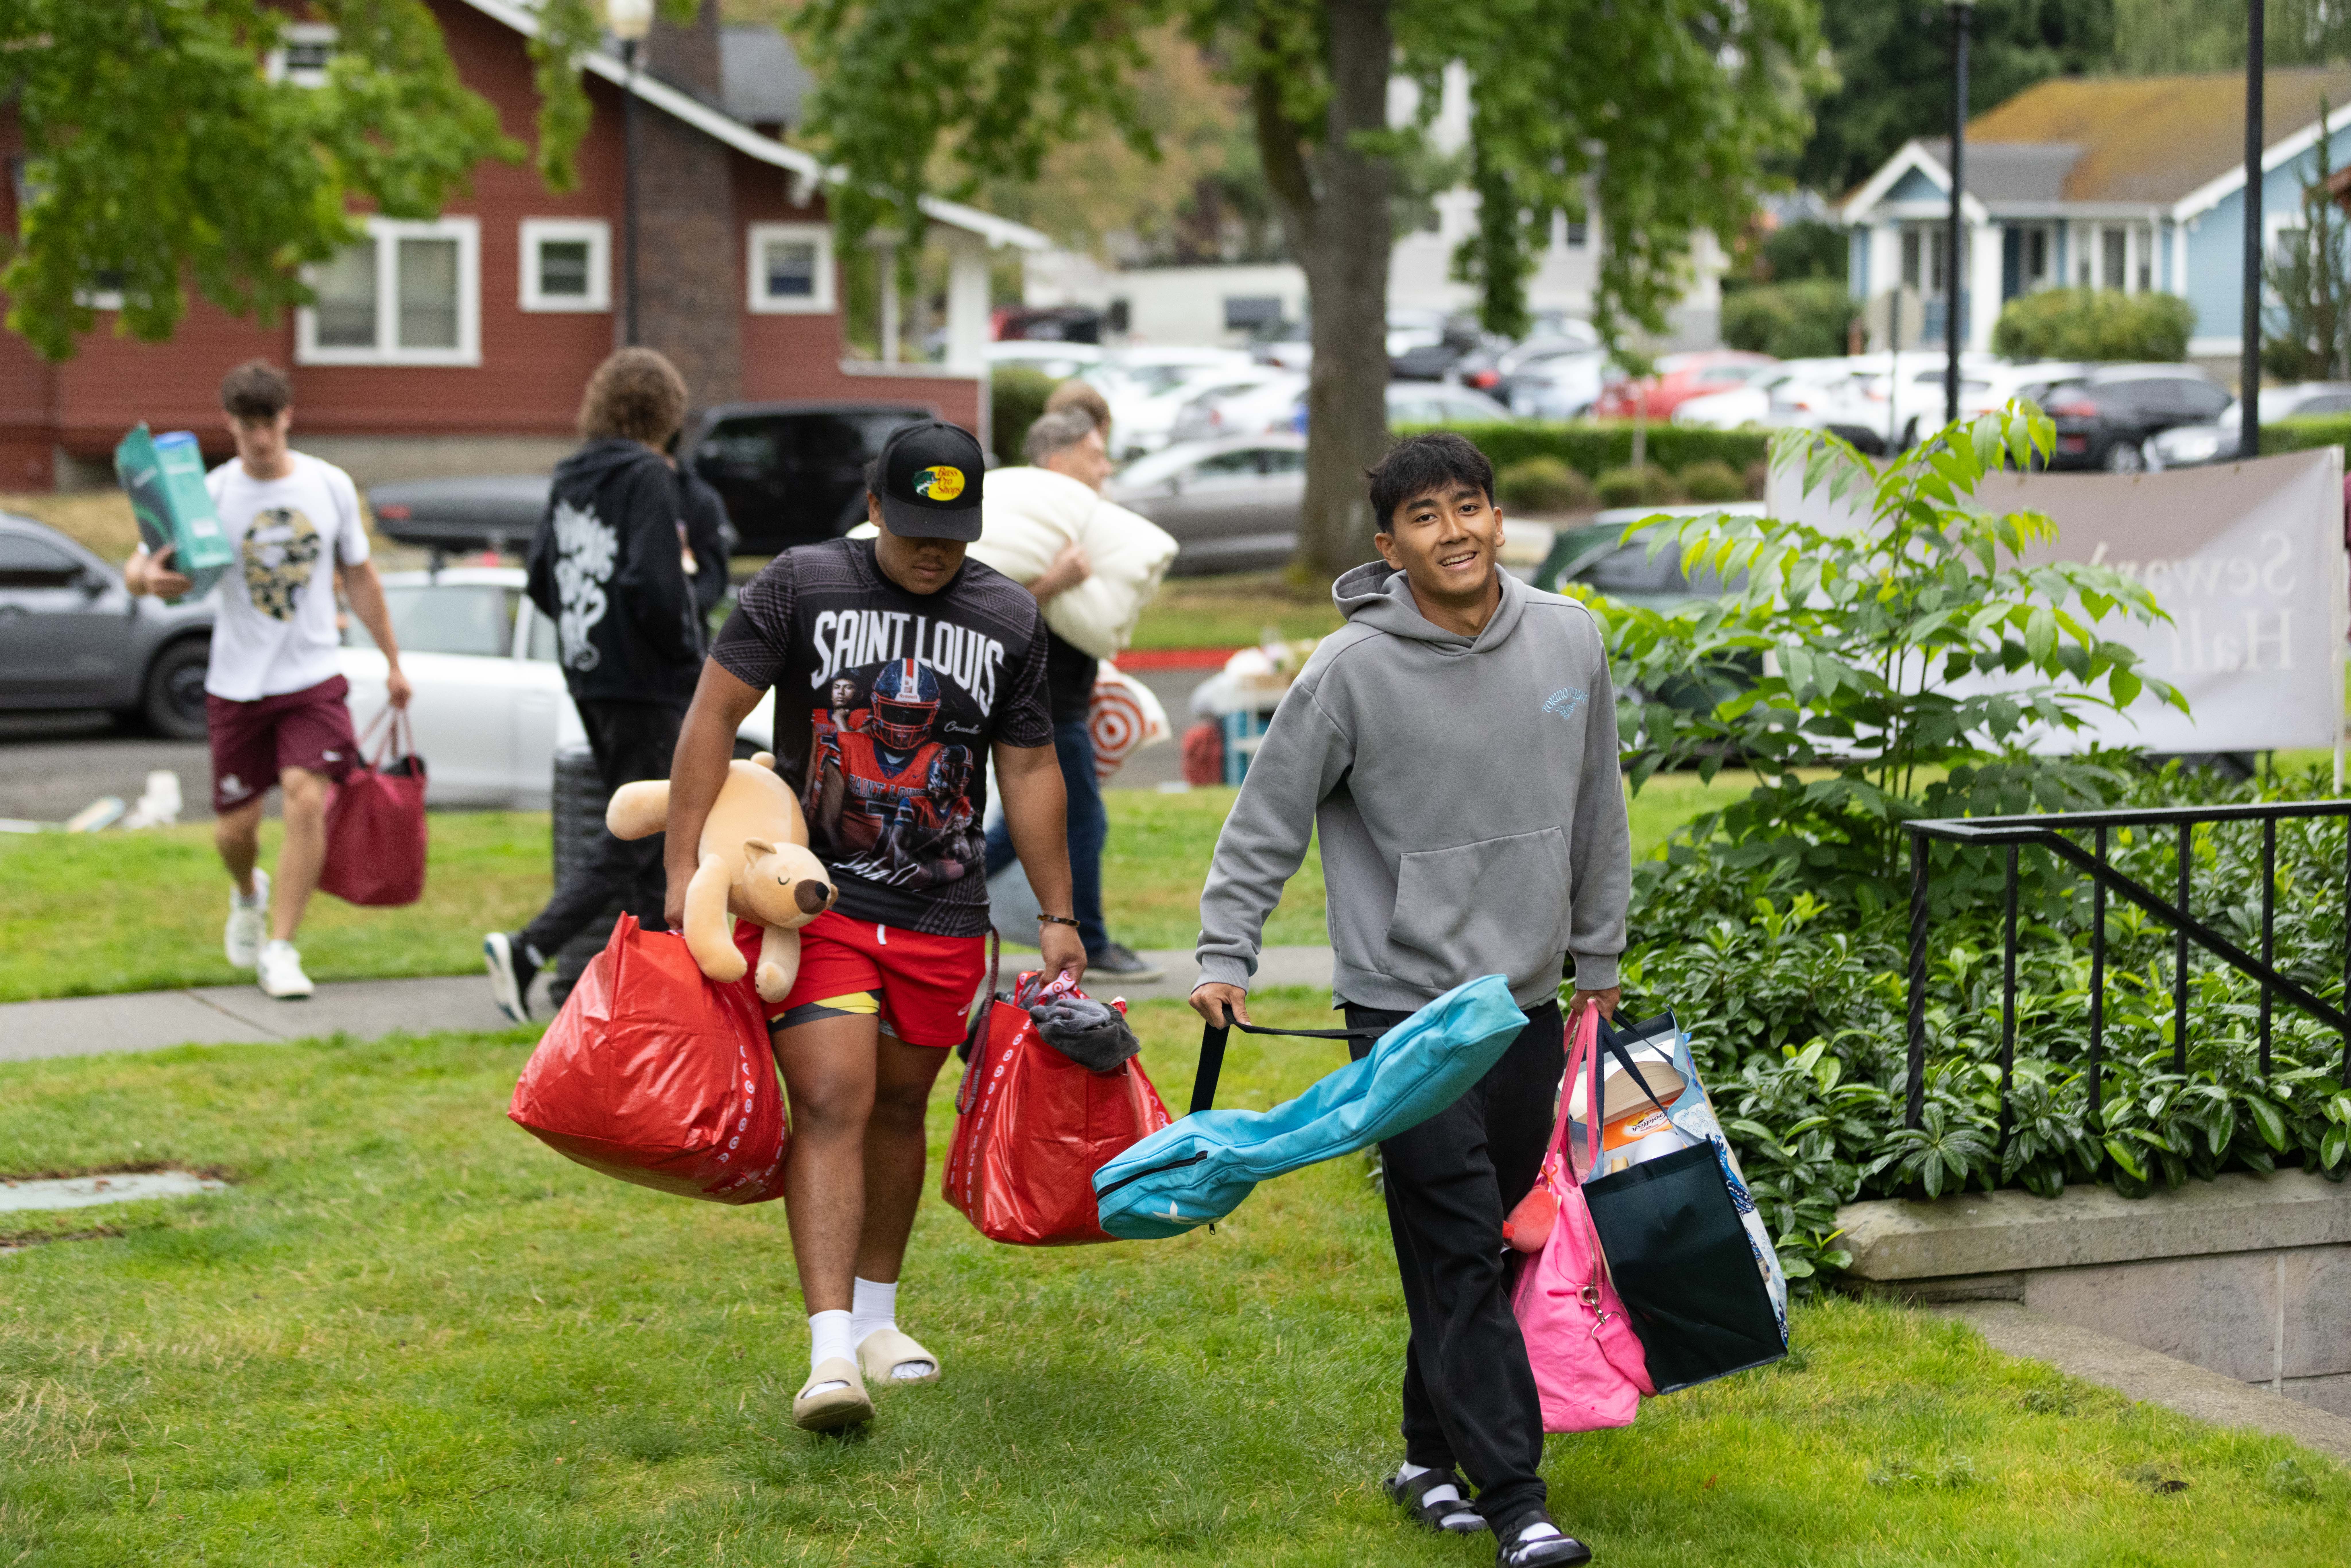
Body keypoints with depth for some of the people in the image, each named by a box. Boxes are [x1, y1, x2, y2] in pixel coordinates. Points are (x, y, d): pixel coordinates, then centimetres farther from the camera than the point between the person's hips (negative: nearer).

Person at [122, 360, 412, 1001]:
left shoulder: (331, 486, 0)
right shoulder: (210, 496, -6)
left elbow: (359, 576, 12)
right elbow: (138, 568, -8)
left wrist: (393, 662, 16)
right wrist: (148, 577, -34)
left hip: (313, 677, 0)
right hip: (237, 684, 0)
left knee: (308, 799, -19)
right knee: (235, 827, 6)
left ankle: (280, 950, -12)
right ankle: (248, 893, 43)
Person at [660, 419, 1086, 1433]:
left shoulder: (1008, 619, 7)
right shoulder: (801, 586, -3)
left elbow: (1030, 772, 13)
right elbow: (714, 715, -4)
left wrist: (1058, 917, 13)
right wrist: (685, 866, -11)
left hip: (943, 919, 3)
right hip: (817, 901, -3)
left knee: (899, 1106, 12)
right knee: (830, 1104, -14)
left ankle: (874, 1317, 30)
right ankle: (831, 1350, -19)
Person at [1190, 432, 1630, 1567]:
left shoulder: (1570, 640, 2)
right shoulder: (1352, 671, -11)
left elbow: (1597, 813, 13)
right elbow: (1265, 824, -3)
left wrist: (1597, 961, 17)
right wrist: (1225, 959, -11)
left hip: (1528, 1001, 5)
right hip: (1406, 1003, -5)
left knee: (1491, 1248, 11)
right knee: (1458, 1252, -9)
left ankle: (1433, 1453, 25)